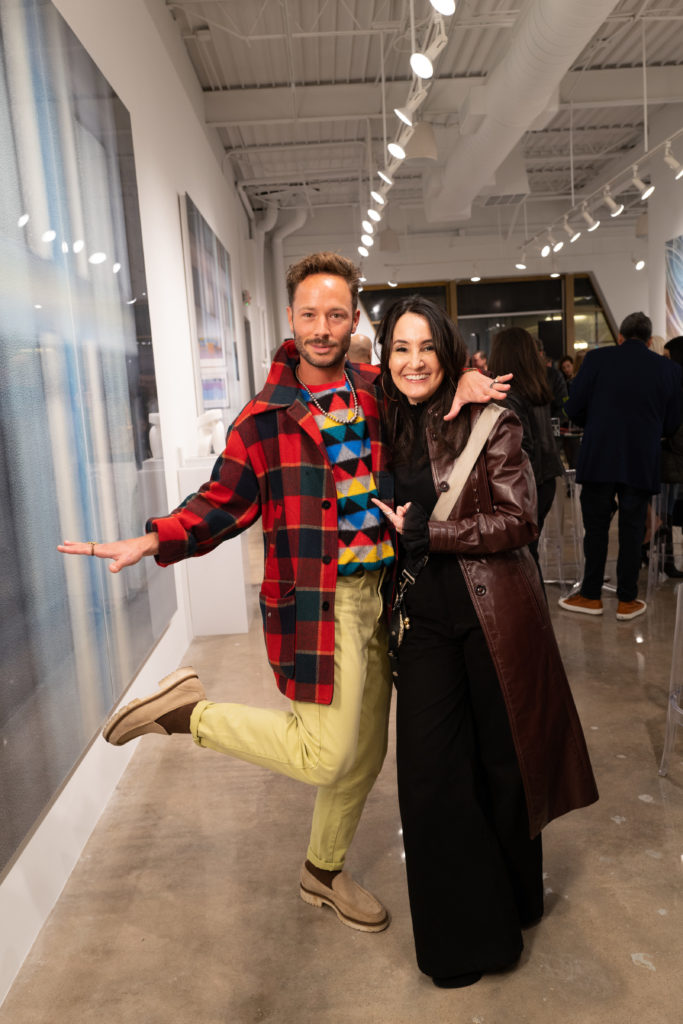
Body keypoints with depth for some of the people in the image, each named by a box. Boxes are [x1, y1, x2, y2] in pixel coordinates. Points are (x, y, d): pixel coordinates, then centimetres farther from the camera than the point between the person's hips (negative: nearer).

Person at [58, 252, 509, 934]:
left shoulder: (381, 392, 6)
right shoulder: (264, 418, -4)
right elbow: (222, 502, -1)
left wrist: (465, 378, -1)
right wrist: (149, 542, -16)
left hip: (380, 594, 5)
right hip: (317, 602, -5)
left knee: (365, 752, 16)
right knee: (323, 755, -8)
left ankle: (324, 871, 41)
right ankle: (186, 711, 11)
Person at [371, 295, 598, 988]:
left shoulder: (488, 423, -6)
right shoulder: (388, 431, 8)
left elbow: (517, 520, -12)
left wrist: (423, 532, -13)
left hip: (493, 615, -3)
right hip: (425, 620, 4)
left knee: (504, 761, 11)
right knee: (430, 772, 4)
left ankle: (515, 899, 39)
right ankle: (462, 935, 25)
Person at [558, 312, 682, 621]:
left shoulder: (597, 358, -4)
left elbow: (574, 408, -4)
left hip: (599, 459, -1)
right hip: (642, 463, 1)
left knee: (595, 528, 9)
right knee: (632, 530, 9)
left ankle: (591, 596, 18)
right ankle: (627, 601, 17)